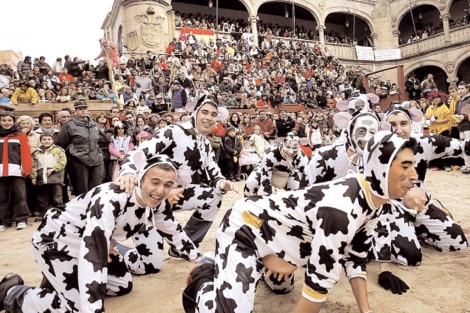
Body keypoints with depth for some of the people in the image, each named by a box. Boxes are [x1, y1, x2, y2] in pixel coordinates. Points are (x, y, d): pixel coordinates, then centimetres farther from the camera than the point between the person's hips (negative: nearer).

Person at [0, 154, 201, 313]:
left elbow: (171, 229, 6)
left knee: (122, 286, 12)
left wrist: (196, 257, 13)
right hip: (56, 241, -7)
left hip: (99, 240, 8)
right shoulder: (110, 198, -38)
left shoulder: (154, 203, -13)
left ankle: (63, 277, 28)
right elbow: (92, 255, -44)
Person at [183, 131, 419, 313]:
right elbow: (321, 277, -27)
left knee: (281, 288, 33)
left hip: (271, 229, 10)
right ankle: (203, 281, 6)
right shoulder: (341, 208, -36)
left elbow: (355, 259, 3)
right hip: (243, 230, -9)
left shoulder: (372, 202, -5)